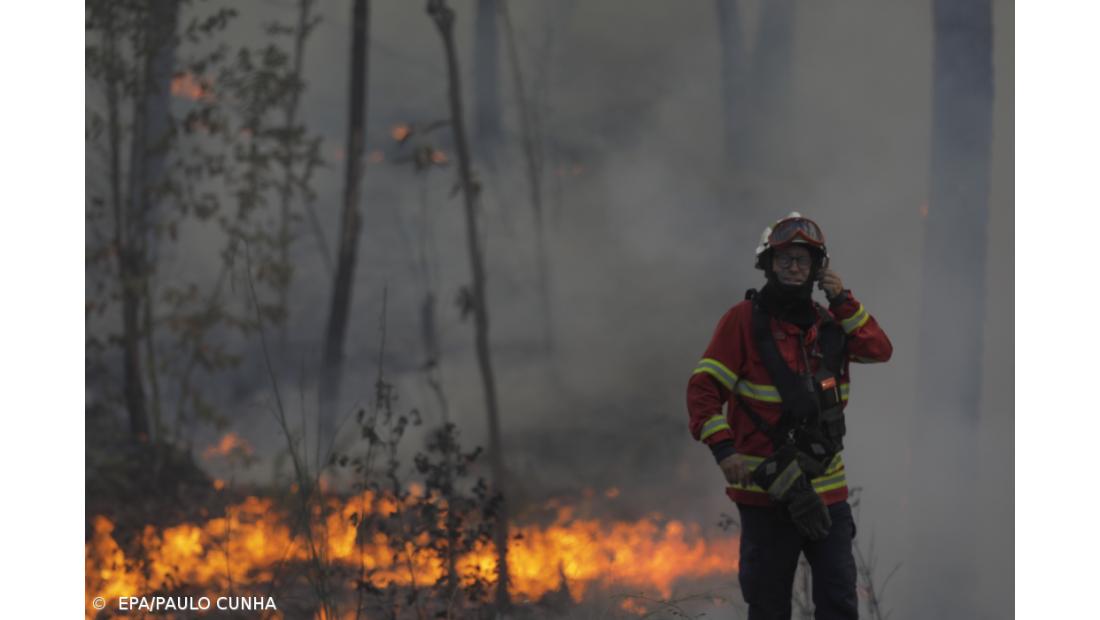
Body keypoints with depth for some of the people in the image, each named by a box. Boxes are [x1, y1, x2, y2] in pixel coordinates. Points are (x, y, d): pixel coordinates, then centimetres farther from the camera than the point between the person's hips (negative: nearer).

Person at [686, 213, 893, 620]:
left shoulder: (826, 323, 13)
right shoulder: (744, 320, -3)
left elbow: (879, 350, 2)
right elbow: (704, 388, -7)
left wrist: (843, 302, -4)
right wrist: (723, 447, -19)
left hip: (826, 488, 4)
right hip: (765, 489, -4)